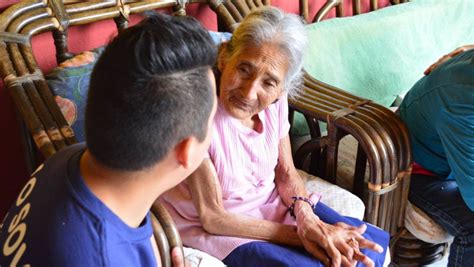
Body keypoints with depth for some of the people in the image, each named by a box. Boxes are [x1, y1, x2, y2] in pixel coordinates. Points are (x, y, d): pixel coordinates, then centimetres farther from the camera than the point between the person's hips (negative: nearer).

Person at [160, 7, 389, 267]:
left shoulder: (275, 100, -11)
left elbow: (286, 172, 2)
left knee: (373, 244, -2)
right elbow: (212, 218, -22)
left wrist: (306, 218, -19)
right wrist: (298, 235, -21)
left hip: (271, 204, 6)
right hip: (217, 228, -6)